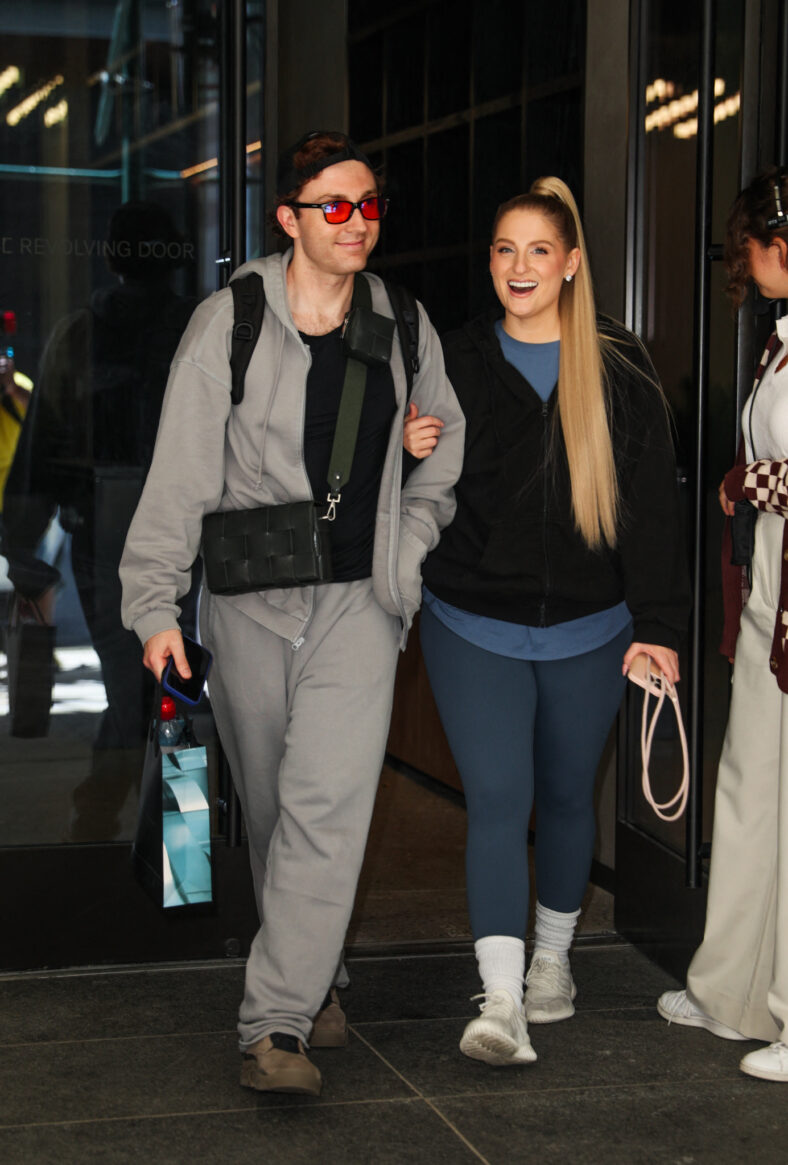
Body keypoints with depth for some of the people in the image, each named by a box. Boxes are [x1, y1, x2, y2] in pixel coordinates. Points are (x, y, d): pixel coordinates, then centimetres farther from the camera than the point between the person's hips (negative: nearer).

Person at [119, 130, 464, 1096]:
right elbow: (180, 473, -7)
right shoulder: (227, 325, -4)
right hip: (250, 600, 0)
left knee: (327, 804, -14)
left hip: (359, 599, 1)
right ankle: (314, 980, 31)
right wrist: (156, 604, -14)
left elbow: (445, 440, 21)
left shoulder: (403, 325, 6)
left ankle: (274, 1028, -13)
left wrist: (413, 534, 9)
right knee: (270, 808, 10)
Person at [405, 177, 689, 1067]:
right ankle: (501, 1003, -13)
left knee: (567, 794, 15)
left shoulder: (620, 373, -1)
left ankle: (553, 956, 37)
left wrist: (658, 623, -5)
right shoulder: (456, 363, 1)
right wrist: (411, 454, -12)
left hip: (587, 630, 1)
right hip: (475, 626, -1)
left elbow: (652, 507, -1)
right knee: (498, 799, -10)